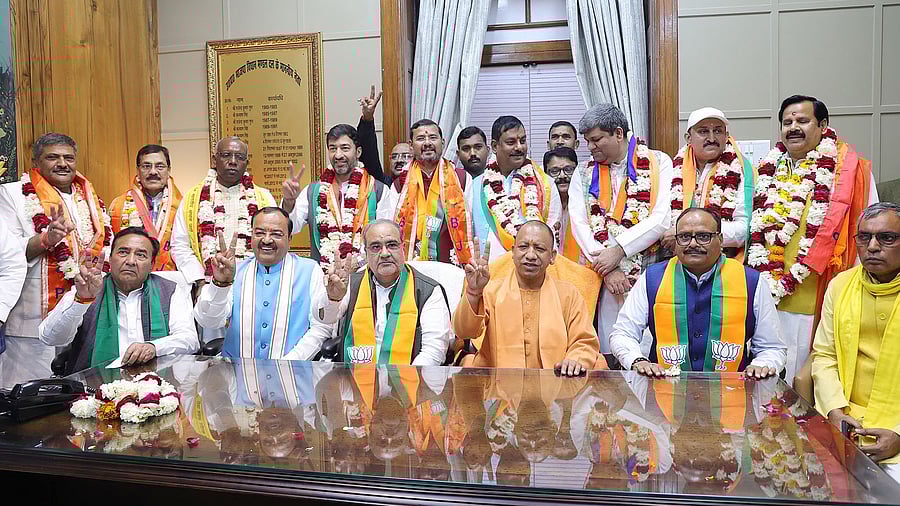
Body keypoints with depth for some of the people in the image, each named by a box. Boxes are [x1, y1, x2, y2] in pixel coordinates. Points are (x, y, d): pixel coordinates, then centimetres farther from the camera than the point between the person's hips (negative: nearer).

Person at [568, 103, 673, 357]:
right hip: (604, 280, 2)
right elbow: (579, 224, 2)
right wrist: (606, 268, -10)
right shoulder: (583, 173, 14)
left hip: (651, 275, -2)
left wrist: (618, 249, -12)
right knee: (611, 353, -1)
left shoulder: (658, 163, 5)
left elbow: (663, 218, -7)